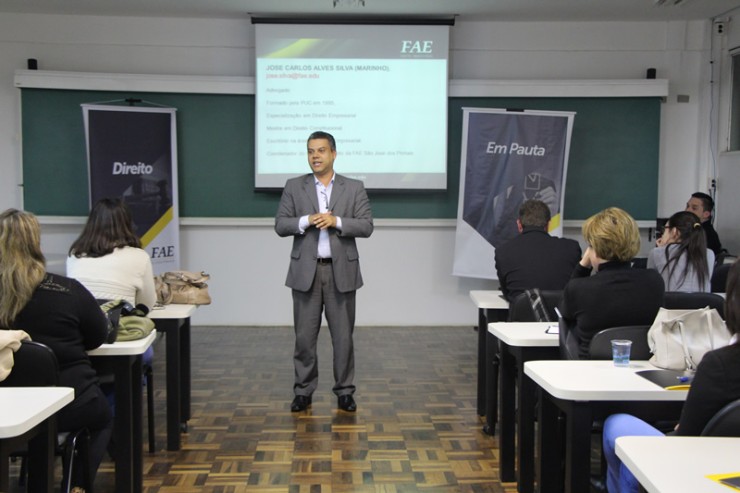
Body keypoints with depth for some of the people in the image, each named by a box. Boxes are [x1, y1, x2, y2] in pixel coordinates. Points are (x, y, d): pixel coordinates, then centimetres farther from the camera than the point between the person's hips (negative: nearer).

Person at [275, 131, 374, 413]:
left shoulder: (354, 188, 3)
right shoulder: (294, 187, 5)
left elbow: (366, 226, -3)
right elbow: (280, 225, 0)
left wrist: (337, 221, -17)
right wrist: (307, 220, -16)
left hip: (341, 271, 0)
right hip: (306, 271, 1)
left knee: (343, 335, 5)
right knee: (305, 336, 6)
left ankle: (344, 391, 17)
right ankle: (303, 391, 17)